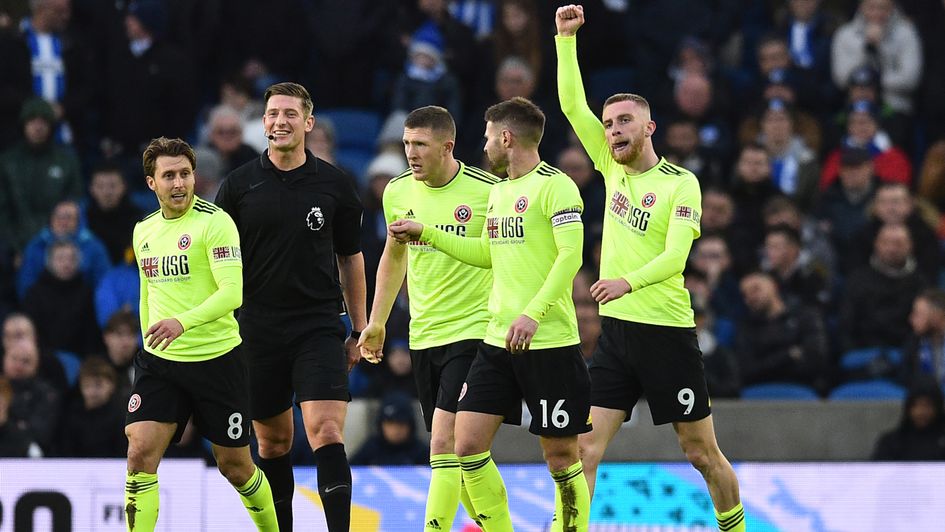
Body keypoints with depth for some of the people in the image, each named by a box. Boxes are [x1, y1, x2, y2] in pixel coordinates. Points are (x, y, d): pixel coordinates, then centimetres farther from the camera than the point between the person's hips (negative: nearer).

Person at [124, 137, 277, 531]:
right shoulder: (144, 231, 9)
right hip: (159, 362, 4)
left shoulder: (214, 222, -11)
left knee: (235, 466, 7)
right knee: (140, 452, -14)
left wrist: (183, 322, -35)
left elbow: (232, 292, -21)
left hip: (217, 359, -4)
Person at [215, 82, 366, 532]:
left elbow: (350, 258, 12)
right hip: (259, 329, 1)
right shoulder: (239, 185, 2)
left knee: (326, 431, -16)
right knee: (273, 441, 8)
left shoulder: (335, 184, 2)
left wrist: (359, 330, 12)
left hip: (319, 326, -1)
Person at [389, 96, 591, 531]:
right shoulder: (498, 191, 17)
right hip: (497, 343, 8)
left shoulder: (554, 185, -9)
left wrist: (533, 314, -28)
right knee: (468, 445, -1)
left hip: (550, 343, -8)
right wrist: (426, 234, 28)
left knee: (560, 457, -3)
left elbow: (570, 255, -19)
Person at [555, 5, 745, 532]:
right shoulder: (614, 169, 8)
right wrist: (567, 37, -1)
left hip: (667, 332, -5)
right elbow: (573, 105, 7)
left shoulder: (681, 184, -8)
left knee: (702, 451, 4)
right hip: (616, 329, 5)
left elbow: (676, 256, -18)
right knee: (584, 448, -5)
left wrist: (629, 281, -35)